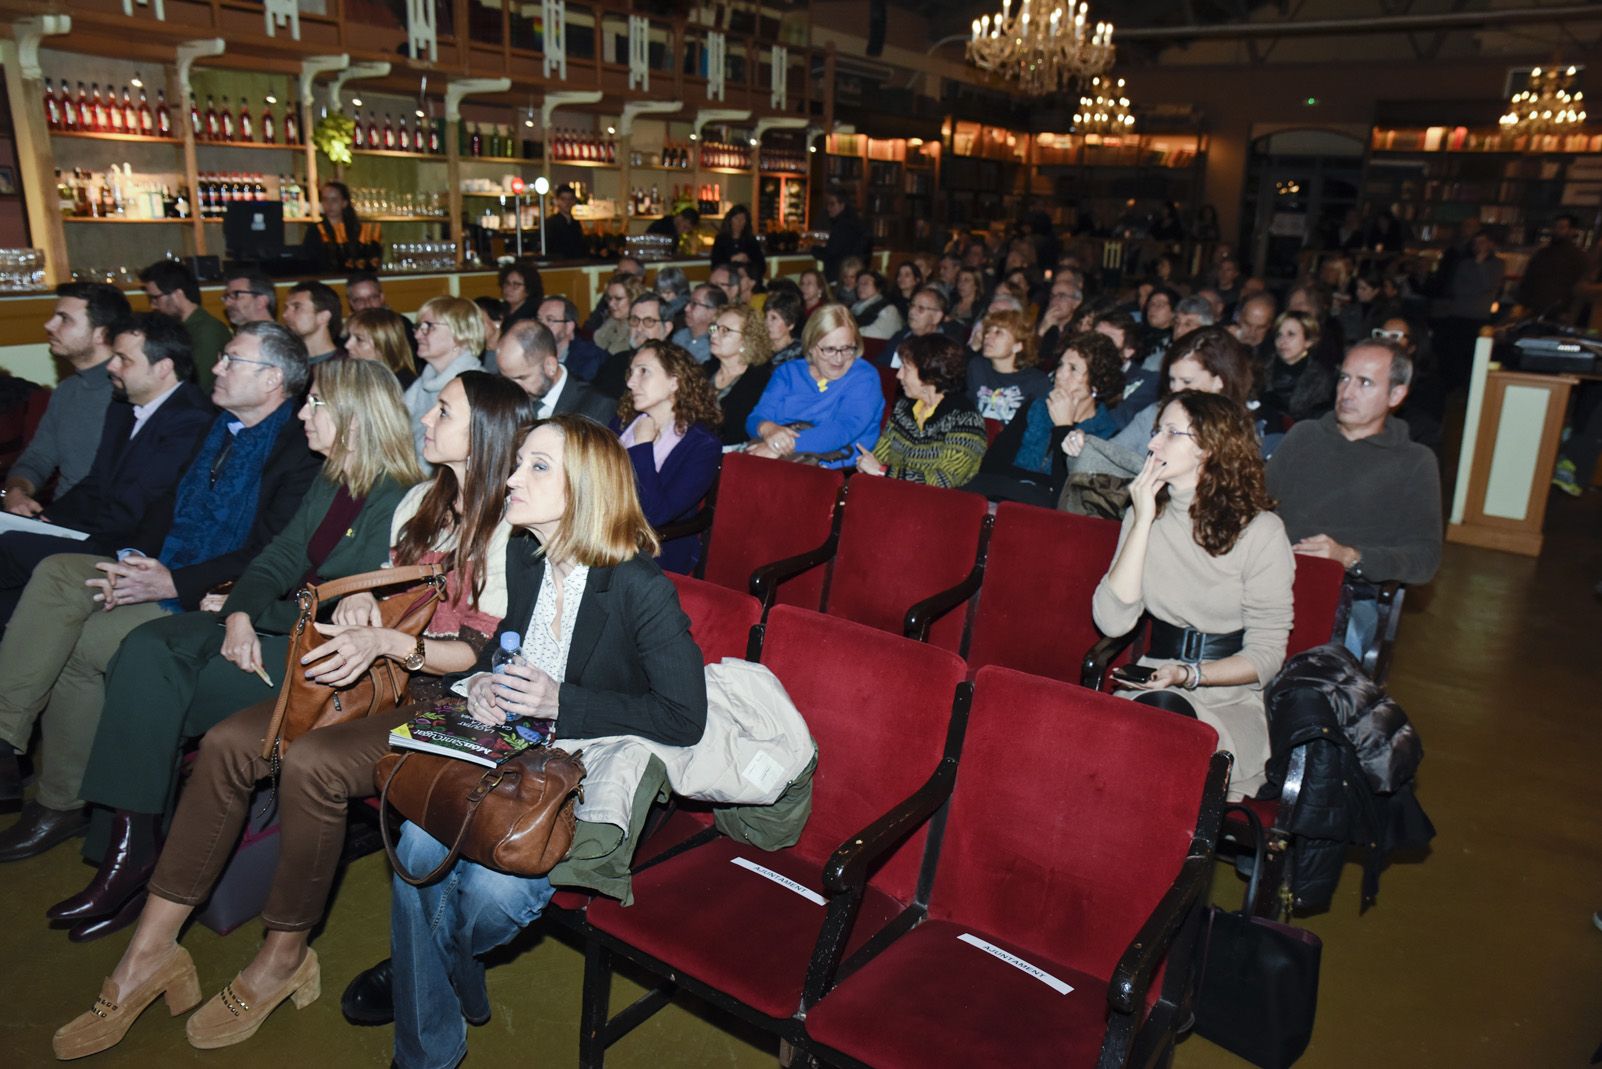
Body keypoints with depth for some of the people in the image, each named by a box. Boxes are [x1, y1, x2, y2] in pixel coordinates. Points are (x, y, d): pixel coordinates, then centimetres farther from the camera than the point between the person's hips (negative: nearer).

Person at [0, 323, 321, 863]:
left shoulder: (299, 450, -13)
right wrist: (137, 558, -1)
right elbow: (170, 504, 18)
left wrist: (174, 582, -21)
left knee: (77, 644, -19)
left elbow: (269, 558, -19)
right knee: (56, 571, -14)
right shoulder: (220, 427, 15)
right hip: (161, 571, 8)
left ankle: (61, 803, -4)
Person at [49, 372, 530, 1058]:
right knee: (227, 743, -10)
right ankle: (151, 951, -1)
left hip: (445, 704, -7)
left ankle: (283, 957, -8)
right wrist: (361, 602, -3)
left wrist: (387, 642, -26)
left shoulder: (510, 530, -12)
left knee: (309, 764, -30)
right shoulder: (421, 501, 13)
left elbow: (487, 653, -16)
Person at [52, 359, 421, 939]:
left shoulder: (399, 501, -15)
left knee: (155, 693, -18)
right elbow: (280, 558, 10)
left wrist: (252, 611, -6)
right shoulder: (330, 481, 13)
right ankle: (127, 837, -14)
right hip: (269, 628, 8)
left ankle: (134, 848, -1)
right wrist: (240, 615, -10)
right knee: (145, 649, -15)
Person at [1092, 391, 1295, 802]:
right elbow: (1112, 622, -8)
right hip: (1155, 687, 3)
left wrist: (1188, 675, -21)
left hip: (1234, 702, -2)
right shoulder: (1146, 514, 5)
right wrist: (1143, 521, -11)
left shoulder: (1261, 530, -6)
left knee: (1164, 709, -33)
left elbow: (1266, 655, -5)